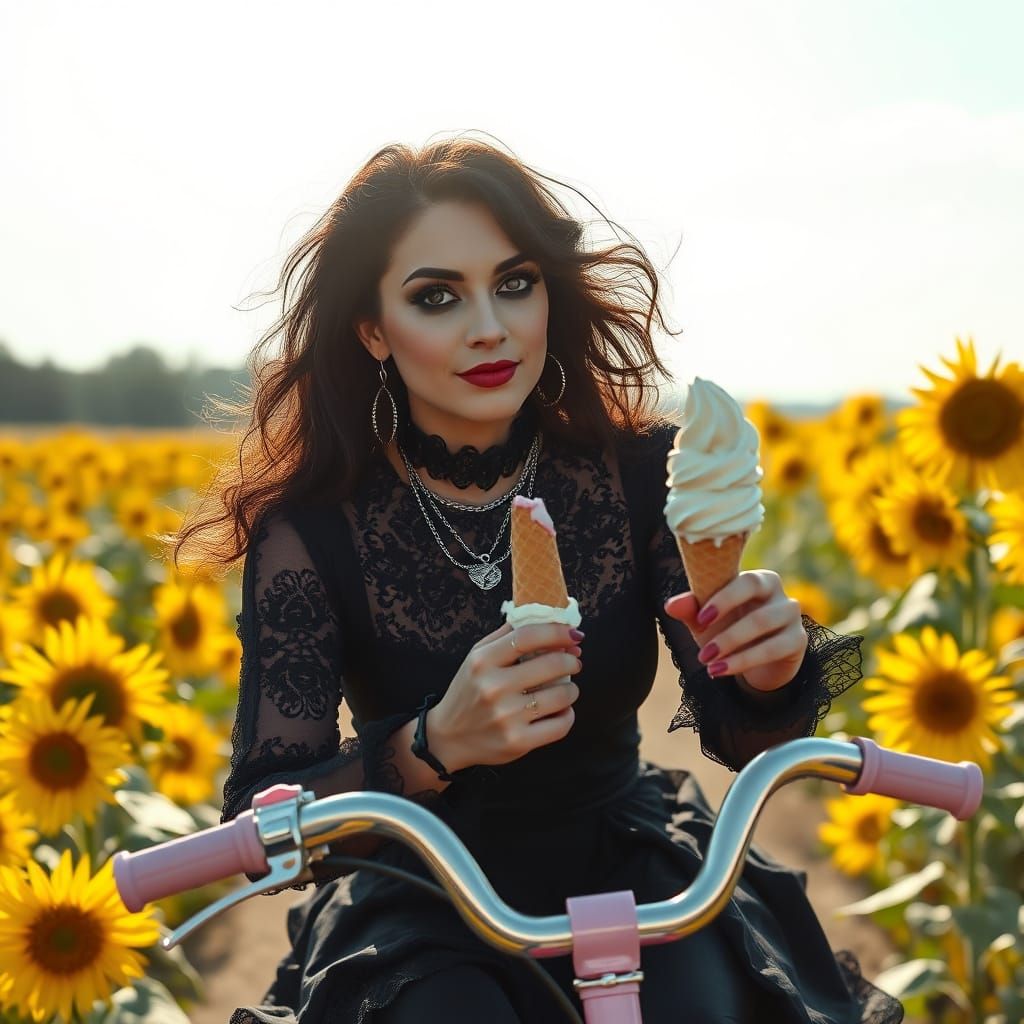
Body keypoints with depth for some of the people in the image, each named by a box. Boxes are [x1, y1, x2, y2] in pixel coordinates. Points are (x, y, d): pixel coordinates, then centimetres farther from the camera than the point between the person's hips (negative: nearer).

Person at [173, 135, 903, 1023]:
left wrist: (766, 677, -35)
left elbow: (735, 729, -11)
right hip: (423, 909, -1)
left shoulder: (642, 469, -11)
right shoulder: (312, 528, -16)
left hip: (626, 872, 2)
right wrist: (434, 746, -36)